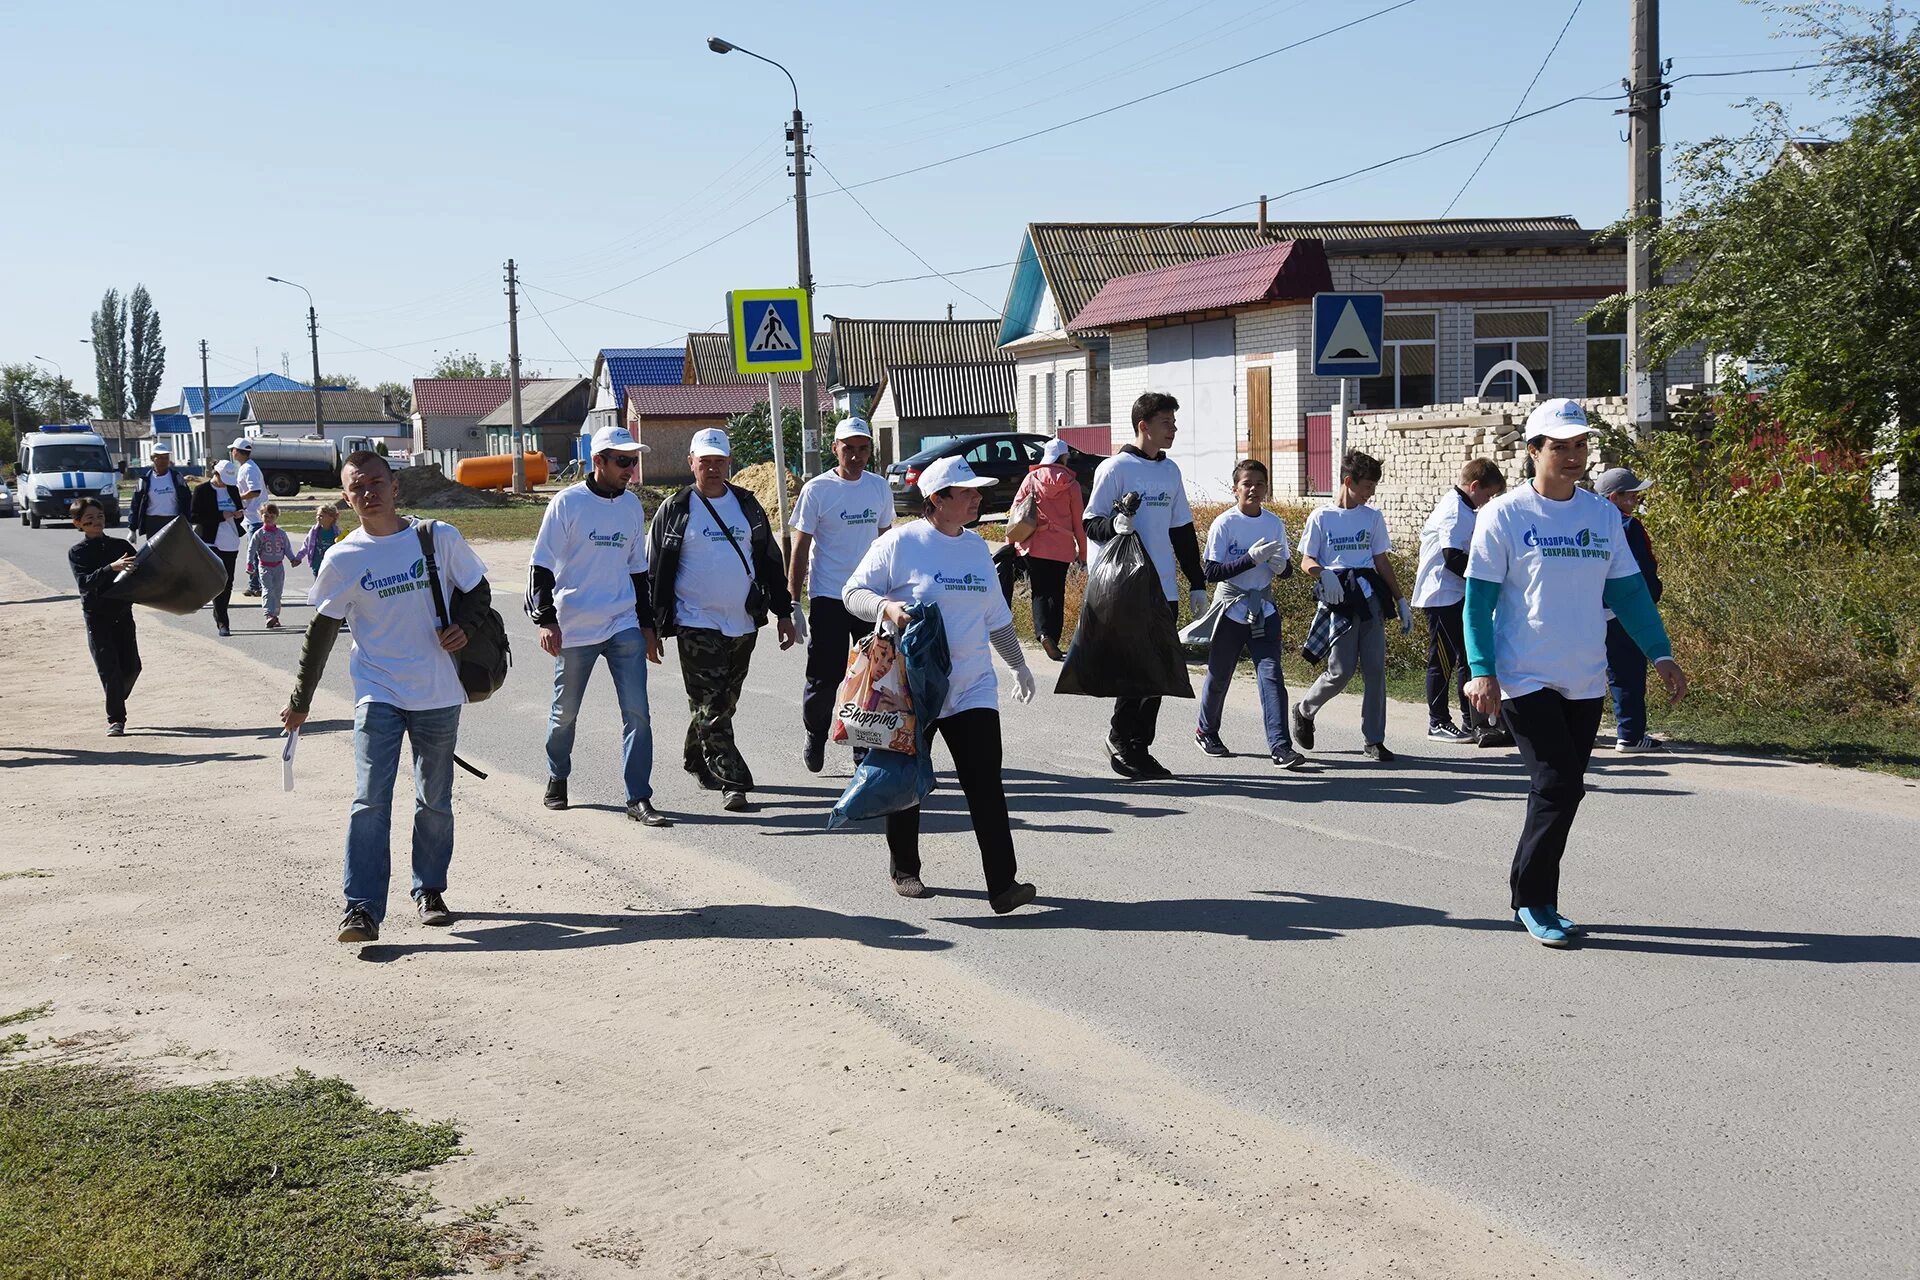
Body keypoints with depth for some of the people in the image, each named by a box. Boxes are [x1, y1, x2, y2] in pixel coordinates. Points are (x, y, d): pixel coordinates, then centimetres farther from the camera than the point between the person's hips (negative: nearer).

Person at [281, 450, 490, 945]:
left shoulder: (440, 538, -2)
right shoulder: (343, 559, -2)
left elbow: (478, 590, 11)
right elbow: (321, 631, 6)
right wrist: (300, 700, 9)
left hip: (439, 695, 1)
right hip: (377, 695, -1)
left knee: (435, 801, 12)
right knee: (370, 801, -12)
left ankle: (429, 891, 30)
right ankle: (363, 908, -13)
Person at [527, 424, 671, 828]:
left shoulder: (631, 505, 9)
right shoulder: (568, 503, -7)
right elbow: (541, 566, -5)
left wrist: (647, 624, 17)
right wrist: (545, 619, -13)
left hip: (624, 627, 4)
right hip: (573, 628, -3)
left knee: (637, 712, -6)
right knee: (565, 712, 11)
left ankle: (639, 798, -3)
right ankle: (557, 779, 34)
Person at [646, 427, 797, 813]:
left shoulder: (747, 505, 10)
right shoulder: (675, 510, -1)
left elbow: (770, 561, 16)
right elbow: (654, 570, 2)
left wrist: (783, 612, 12)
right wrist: (654, 624, -2)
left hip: (743, 623, 4)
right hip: (696, 625, -4)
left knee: (724, 702, 14)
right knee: (711, 707, -9)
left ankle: (697, 759, 35)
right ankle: (732, 782, -11)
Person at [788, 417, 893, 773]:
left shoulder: (880, 487, 6)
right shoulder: (817, 490, -7)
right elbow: (800, 549, -4)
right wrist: (793, 604, -7)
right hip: (828, 597, -4)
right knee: (825, 677, -1)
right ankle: (814, 736, 23)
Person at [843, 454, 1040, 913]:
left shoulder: (977, 547, 12)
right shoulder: (900, 543, -7)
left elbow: (996, 615, 23)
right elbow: (852, 593, -5)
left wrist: (1018, 665, 29)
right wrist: (887, 606, -24)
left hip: (973, 688, 4)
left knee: (986, 784, -7)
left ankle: (1003, 884, -9)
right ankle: (904, 871, 30)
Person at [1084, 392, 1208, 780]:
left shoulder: (1170, 470, 14)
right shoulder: (1116, 468, -6)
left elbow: (1182, 530, 20)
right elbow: (1091, 523, -6)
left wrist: (1197, 584, 19)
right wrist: (1114, 525, -28)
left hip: (1165, 590, 7)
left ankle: (1139, 746, 16)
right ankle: (1121, 741, 9)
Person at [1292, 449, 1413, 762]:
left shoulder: (1373, 516, 13)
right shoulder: (1321, 517, 2)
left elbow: (1382, 561, 17)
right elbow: (1306, 561, 1)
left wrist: (1400, 601, 14)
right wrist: (1324, 574, -22)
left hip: (1370, 597, 4)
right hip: (1339, 598, -4)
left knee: (1375, 668, -2)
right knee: (1341, 671, -9)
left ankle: (1374, 739, 5)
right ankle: (1304, 710, 19)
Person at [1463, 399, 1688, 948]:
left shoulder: (1604, 515, 9)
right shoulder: (1503, 516, -5)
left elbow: (1628, 590, 13)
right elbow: (1478, 599, -5)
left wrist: (1660, 653, 4)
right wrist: (1482, 671, -14)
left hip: (1585, 684, 5)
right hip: (1525, 680, -5)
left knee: (1561, 791, 9)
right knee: (1559, 787, -14)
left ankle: (1534, 901, 21)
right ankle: (1532, 900, 2)